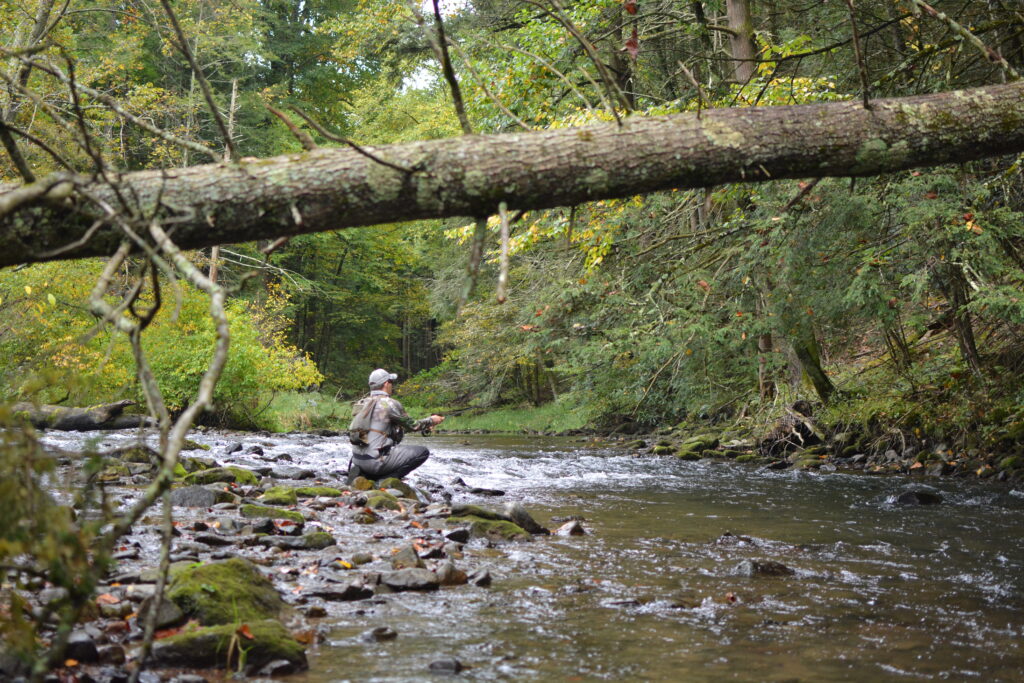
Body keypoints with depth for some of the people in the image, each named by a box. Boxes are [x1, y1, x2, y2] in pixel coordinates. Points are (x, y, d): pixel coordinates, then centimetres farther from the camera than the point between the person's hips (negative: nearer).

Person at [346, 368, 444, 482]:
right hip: (375, 460, -8)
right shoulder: (390, 403, -11)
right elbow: (412, 425, 1)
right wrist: (431, 421, 20)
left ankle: (362, 473, 12)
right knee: (423, 452, -2)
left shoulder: (362, 403, 13)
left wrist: (425, 426, 27)